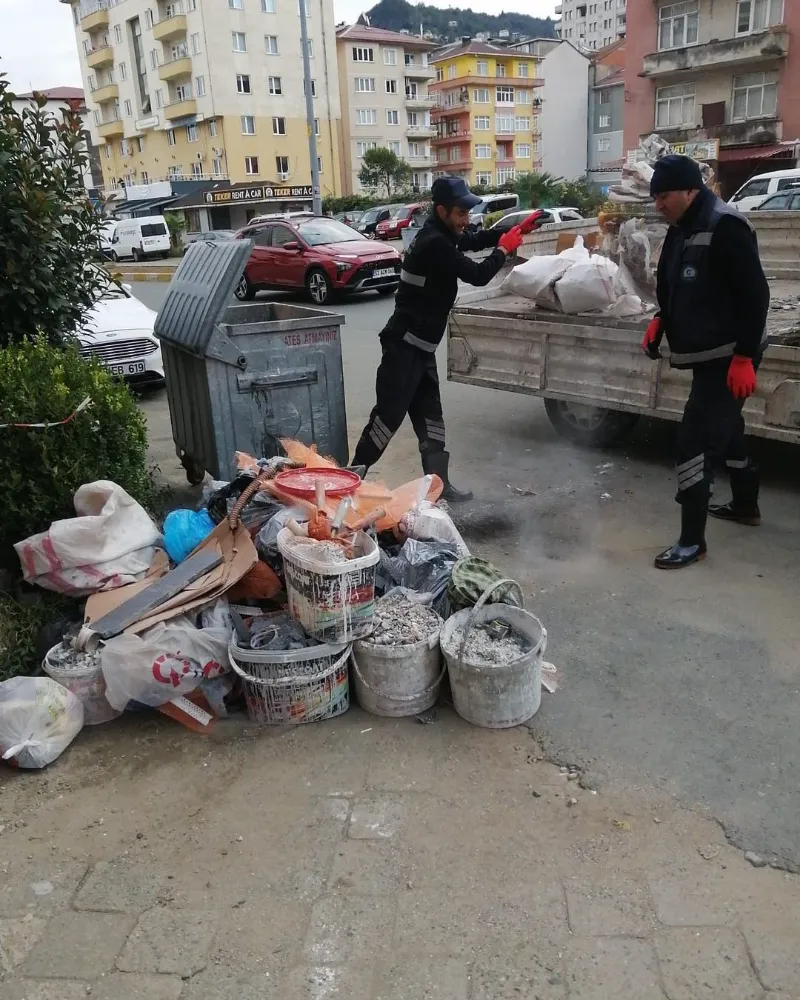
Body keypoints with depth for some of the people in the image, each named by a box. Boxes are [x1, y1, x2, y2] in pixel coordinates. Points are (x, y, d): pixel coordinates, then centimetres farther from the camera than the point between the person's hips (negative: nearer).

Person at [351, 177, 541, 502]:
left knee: (429, 416, 11)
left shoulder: (443, 235, 12)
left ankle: (438, 484, 17)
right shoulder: (434, 243, -18)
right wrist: (504, 250, 0)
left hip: (420, 345, 10)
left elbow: (476, 240, 27)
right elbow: (477, 275, -17)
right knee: (388, 415, -9)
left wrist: (516, 229, 14)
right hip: (404, 345, -10)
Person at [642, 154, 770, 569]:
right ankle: (745, 505, 42)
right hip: (707, 353, 10)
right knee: (725, 427, 22)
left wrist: (744, 357, -24)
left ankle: (692, 540, -3)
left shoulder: (725, 227, -19)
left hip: (729, 356, -10)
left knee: (695, 440, -11)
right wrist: (661, 320, 3)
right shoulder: (681, 230, 10)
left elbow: (755, 295, -22)